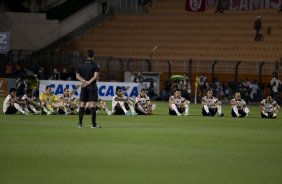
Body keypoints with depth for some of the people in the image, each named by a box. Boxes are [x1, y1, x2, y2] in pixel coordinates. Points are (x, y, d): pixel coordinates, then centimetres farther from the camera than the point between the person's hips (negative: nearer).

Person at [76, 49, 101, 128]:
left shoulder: (81, 65, 8)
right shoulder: (95, 65, -6)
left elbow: (78, 76, 3)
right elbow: (96, 76, -16)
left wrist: (84, 81, -6)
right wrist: (89, 82, -12)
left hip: (84, 86, 4)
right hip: (92, 86, -4)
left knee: (82, 104, 8)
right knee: (93, 104, -6)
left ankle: (80, 123, 8)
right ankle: (93, 124, -10)